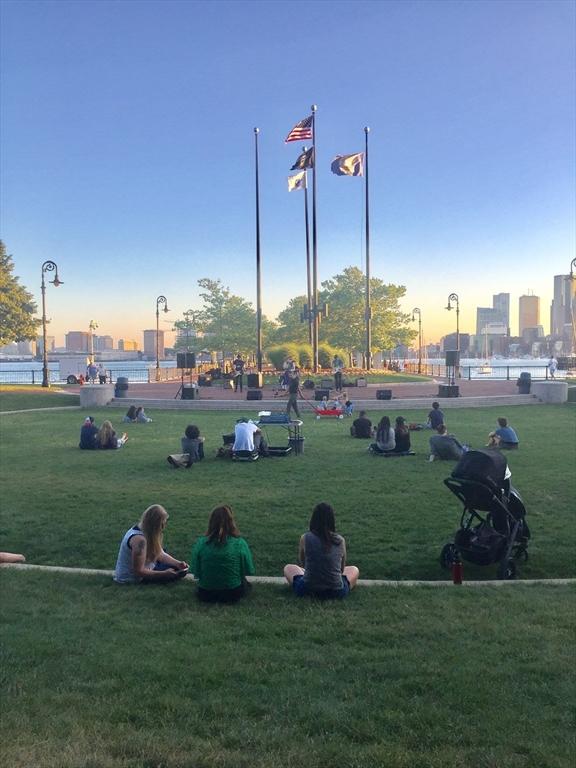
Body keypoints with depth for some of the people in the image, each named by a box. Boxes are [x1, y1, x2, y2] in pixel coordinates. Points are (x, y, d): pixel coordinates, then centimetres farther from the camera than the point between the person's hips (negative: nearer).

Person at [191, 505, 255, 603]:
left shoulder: (200, 543, -14)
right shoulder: (240, 543, -17)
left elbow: (196, 573, -6)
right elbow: (249, 571, -7)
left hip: (206, 595, 2)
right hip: (233, 595, -2)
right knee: (244, 582, 32)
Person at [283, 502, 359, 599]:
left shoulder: (305, 538, -9)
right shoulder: (340, 541, -5)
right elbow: (342, 568, 10)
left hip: (307, 590, -2)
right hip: (336, 592, 2)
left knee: (288, 568, 29)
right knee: (354, 569, 31)